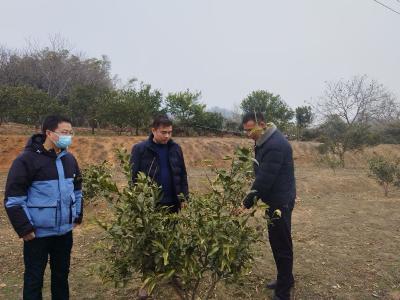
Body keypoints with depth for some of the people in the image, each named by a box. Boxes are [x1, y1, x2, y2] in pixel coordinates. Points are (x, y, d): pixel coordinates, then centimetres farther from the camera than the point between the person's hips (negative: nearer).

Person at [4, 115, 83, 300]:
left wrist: (78, 215, 14)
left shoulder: (69, 159, 5)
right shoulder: (27, 159, -14)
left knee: (61, 274, 18)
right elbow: (13, 198, -13)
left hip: (65, 231, 5)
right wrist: (24, 228, -13)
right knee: (34, 278, 10)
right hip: (38, 232, -5)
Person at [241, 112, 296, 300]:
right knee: (276, 241, 18)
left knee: (281, 244, -1)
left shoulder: (276, 145, -23)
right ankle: (285, 279, 35)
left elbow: (265, 179, -26)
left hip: (281, 201, -10)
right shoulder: (264, 142, 9)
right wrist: (251, 199, 9)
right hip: (274, 200, 10)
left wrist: (247, 203, -20)